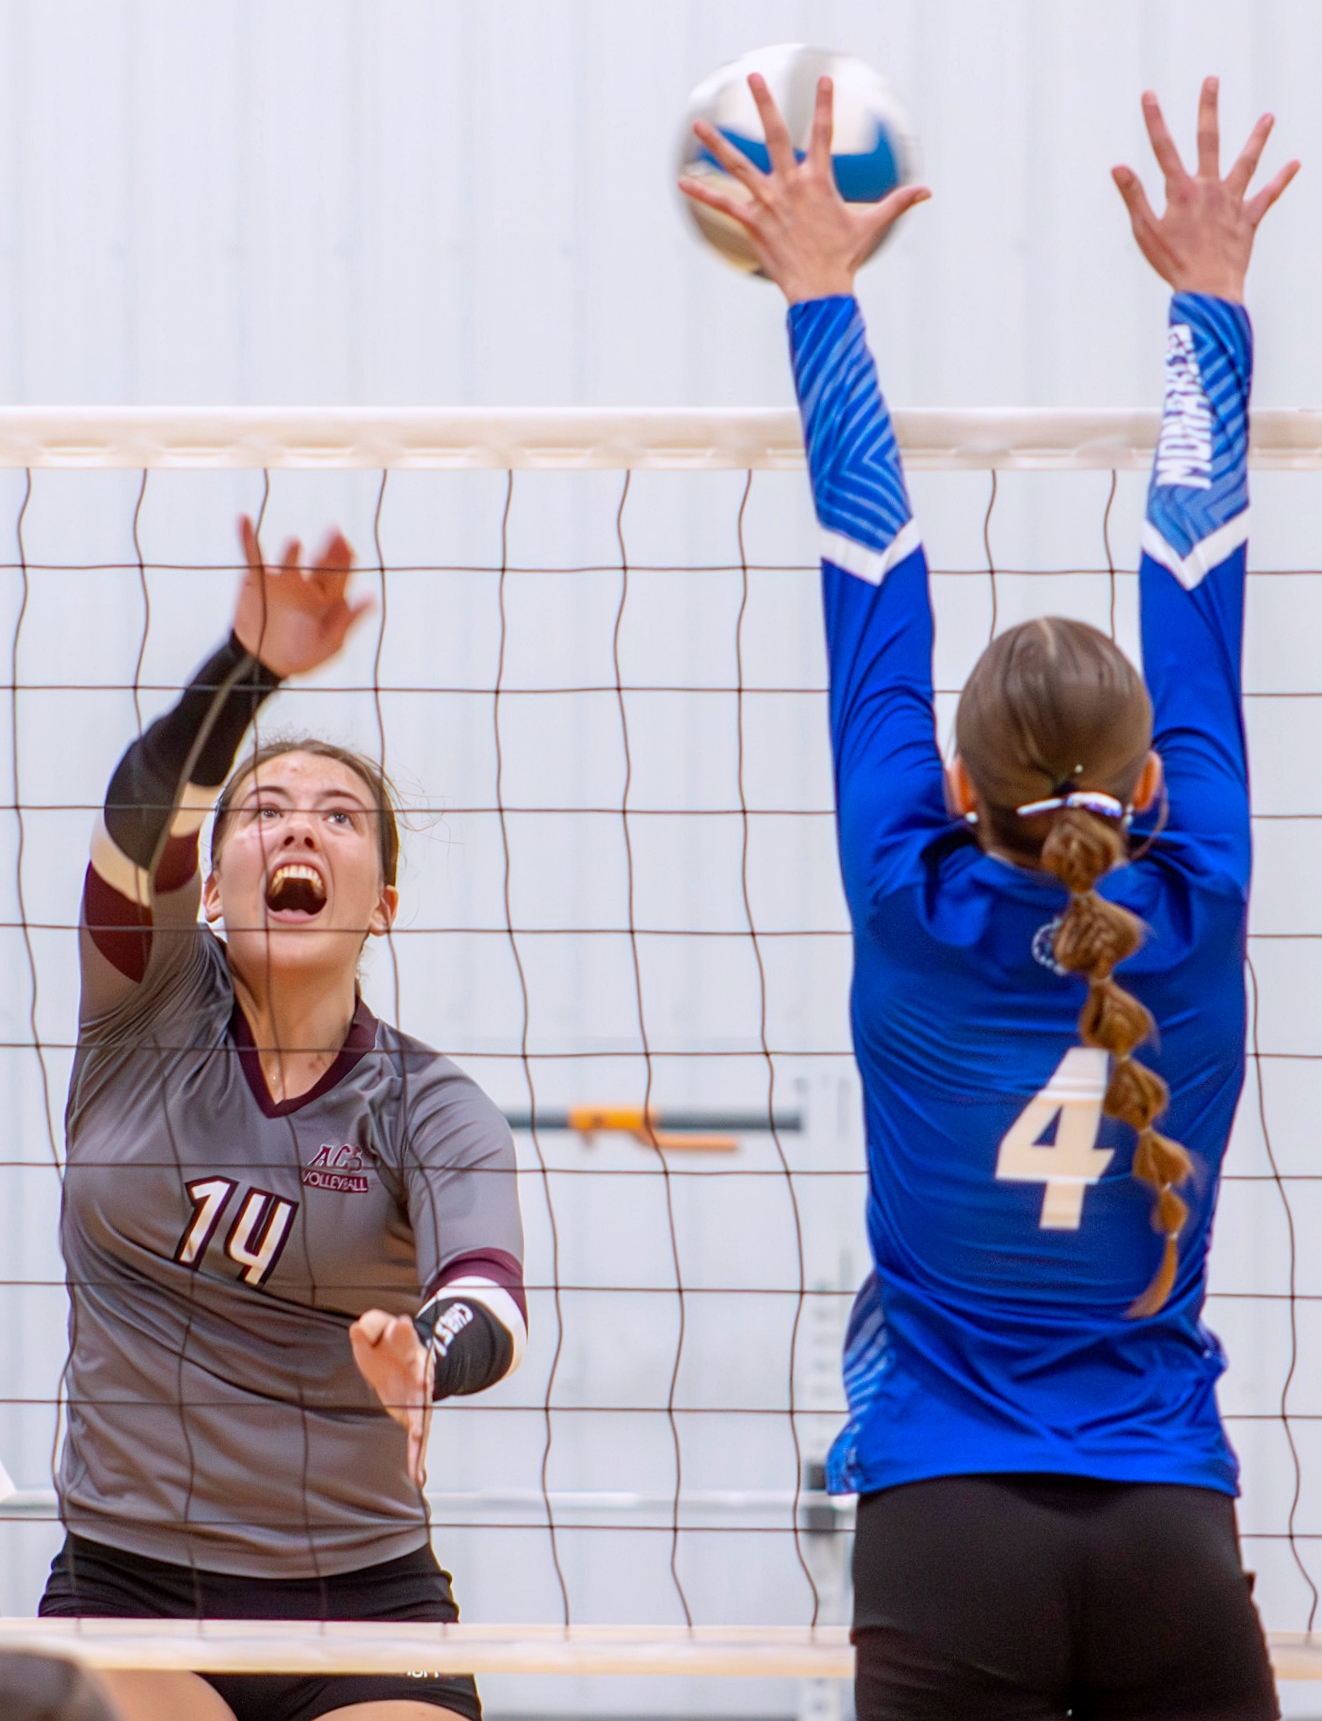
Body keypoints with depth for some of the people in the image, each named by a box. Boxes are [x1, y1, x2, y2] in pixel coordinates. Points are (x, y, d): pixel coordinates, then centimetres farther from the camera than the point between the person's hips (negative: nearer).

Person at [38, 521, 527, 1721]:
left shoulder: (431, 1110, -1)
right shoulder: (151, 1012, 3)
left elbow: (490, 1296, -20)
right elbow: (143, 812, -17)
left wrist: (425, 1362, -44)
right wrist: (251, 665, -35)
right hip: (128, 1587, 0)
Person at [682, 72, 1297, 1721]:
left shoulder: (918, 915, -3)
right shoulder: (1195, 918, -1)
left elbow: (871, 577, 5)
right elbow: (1199, 585, 10)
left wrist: (822, 298, 14)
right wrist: (1208, 305, 20)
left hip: (948, 1532, -2)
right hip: (1174, 1537, 2)